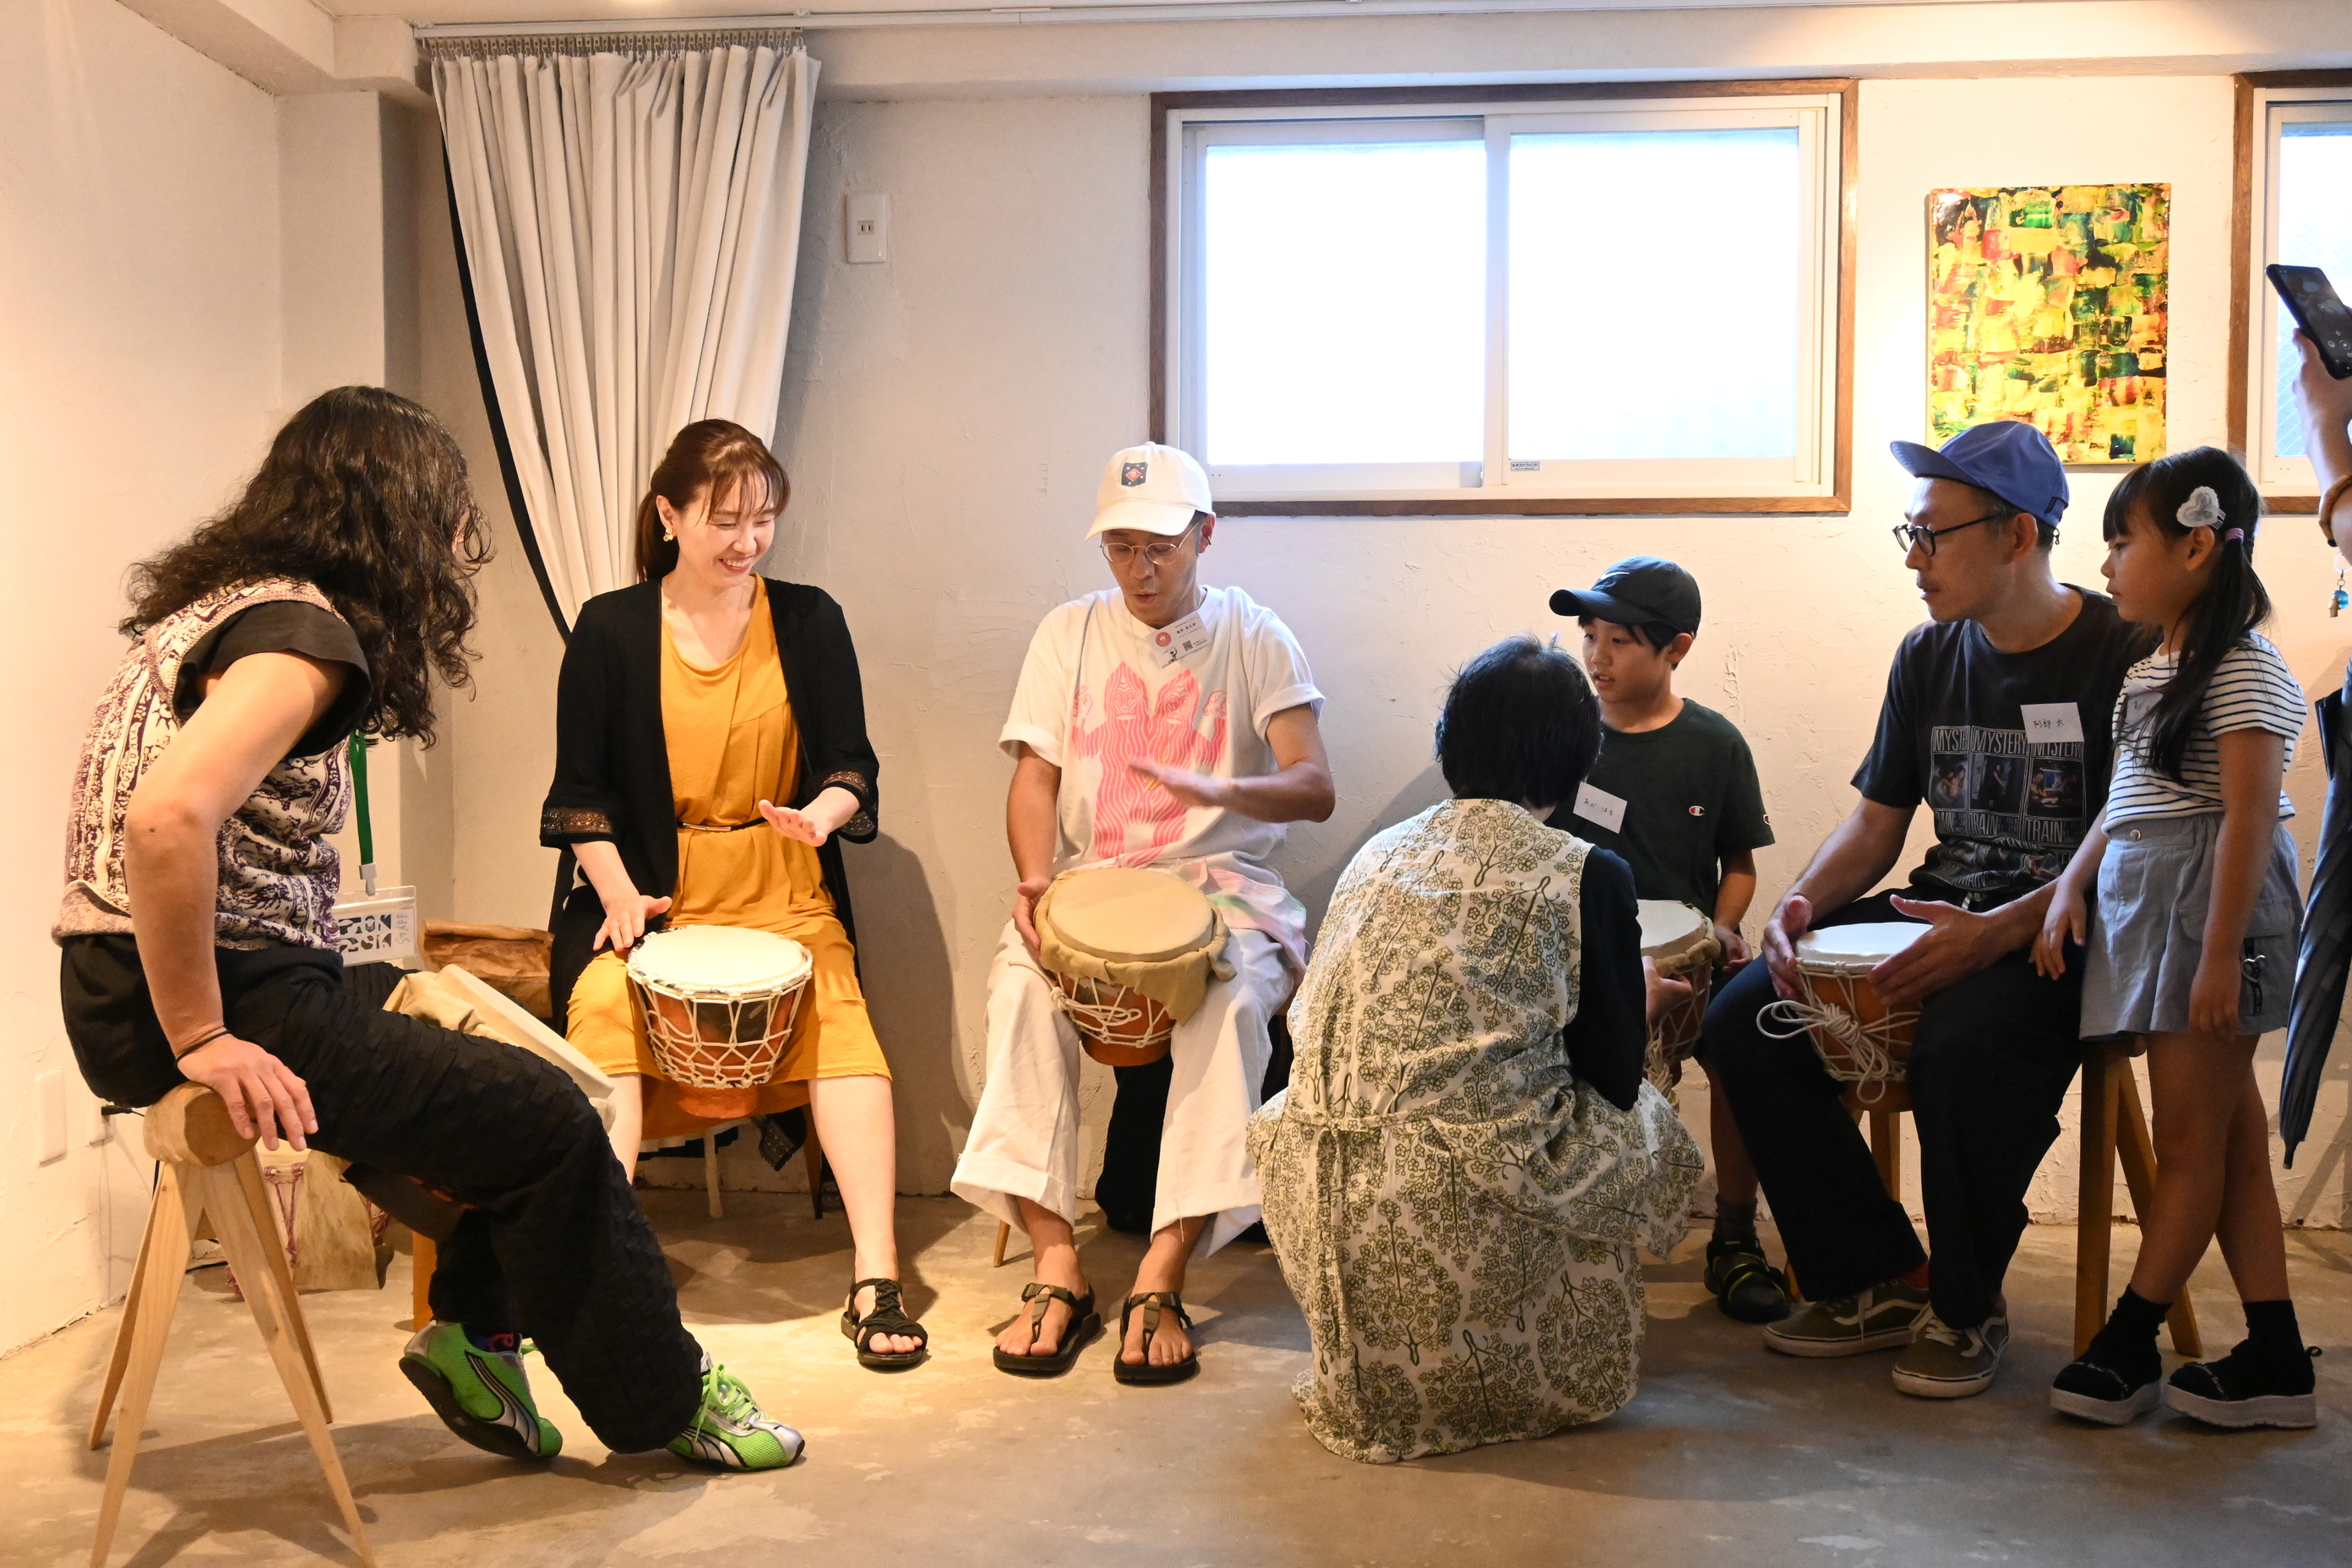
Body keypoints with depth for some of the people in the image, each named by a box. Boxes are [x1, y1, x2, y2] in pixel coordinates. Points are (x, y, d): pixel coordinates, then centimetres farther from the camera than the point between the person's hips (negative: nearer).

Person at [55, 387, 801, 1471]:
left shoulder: (224, 599, 14)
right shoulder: (302, 631, -17)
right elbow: (168, 817, -33)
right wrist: (200, 1041, -25)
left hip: (139, 987, 10)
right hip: (200, 1003, -10)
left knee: (509, 1069, 14)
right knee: (542, 1120, -4)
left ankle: (473, 1334, 18)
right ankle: (661, 1403, 10)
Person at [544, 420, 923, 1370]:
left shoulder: (809, 621, 5)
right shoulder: (611, 629, 3)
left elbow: (852, 763, 4)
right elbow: (580, 790, 3)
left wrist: (821, 812, -20)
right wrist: (618, 893, -12)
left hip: (782, 890, 0)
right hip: (647, 888, 0)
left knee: (844, 1029, -25)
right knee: (603, 1012, -29)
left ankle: (875, 1276, -26)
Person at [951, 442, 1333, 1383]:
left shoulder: (1253, 636, 3)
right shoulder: (1069, 633, 11)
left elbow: (1315, 789, -7)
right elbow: (1036, 776, 7)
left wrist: (1219, 791, -28)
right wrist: (1035, 875, -14)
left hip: (1222, 883, -2)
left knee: (1232, 1001, -34)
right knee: (1019, 986, -29)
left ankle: (1161, 1276, -29)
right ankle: (1056, 1268, -24)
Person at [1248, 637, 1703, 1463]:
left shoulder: (1378, 853, 11)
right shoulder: (1587, 876, -5)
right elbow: (1612, 1079, 1)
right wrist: (1641, 1000, 25)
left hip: (1311, 1208, 6)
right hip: (1464, 1215, -5)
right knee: (1646, 1128, 22)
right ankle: (1543, 1383, 20)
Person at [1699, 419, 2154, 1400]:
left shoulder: (2124, 656, -10)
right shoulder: (1929, 658, 10)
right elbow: (1877, 819, 13)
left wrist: (1996, 935, -31)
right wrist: (1802, 905, -7)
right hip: (1942, 915, 7)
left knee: (1961, 1043, -37)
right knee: (1740, 1020, -12)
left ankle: (1966, 1308, -9)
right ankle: (1880, 1283, 1)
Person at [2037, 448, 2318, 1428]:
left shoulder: (2242, 670, -12)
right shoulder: (2153, 669, 15)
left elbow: (2249, 817, -17)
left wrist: (2219, 954, -21)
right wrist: (2070, 889, 6)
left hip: (2207, 906, -9)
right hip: (2141, 905, 9)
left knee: (2193, 1135, 1)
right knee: (2227, 1132, 11)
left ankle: (2128, 1345, 9)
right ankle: (2275, 1361, 17)